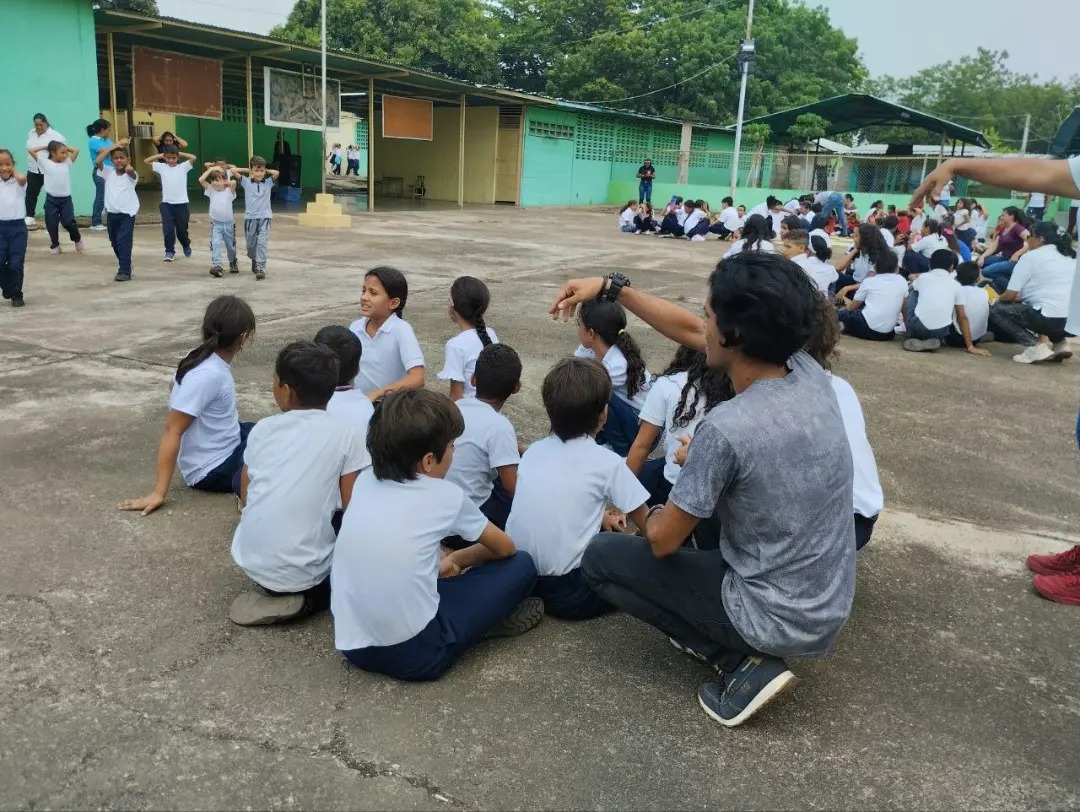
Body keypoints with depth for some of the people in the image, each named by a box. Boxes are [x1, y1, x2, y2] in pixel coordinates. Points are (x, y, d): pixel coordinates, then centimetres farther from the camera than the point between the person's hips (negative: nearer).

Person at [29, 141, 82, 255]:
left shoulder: (67, 163, 6)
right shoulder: (45, 163, -1)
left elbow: (76, 150, 6)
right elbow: (31, 151, -5)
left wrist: (65, 147, 8)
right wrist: (45, 147, 4)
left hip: (66, 198, 1)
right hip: (51, 199, -1)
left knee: (69, 222, -3)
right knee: (52, 224, 4)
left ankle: (77, 239, 22)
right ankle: (55, 244, 20)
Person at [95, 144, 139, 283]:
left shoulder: (131, 175, -5)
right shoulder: (108, 172, 5)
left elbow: (130, 169, -29)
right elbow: (98, 161, -12)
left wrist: (127, 164, -5)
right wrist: (114, 146, -8)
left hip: (127, 213, -5)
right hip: (112, 213, 5)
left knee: (123, 241, -13)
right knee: (115, 242, 14)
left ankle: (125, 271, -10)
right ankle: (125, 267, 30)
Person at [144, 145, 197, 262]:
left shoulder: (183, 167, 0)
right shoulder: (161, 167, 5)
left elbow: (193, 157, -12)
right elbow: (146, 161, 6)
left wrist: (180, 153, -2)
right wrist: (160, 155, 4)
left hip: (181, 203, -1)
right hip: (166, 203, 1)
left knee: (182, 229, 10)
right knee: (168, 229, -3)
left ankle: (186, 245, 37)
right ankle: (169, 251, 7)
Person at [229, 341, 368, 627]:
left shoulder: (262, 428, 2)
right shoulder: (346, 435, -9)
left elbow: (245, 498, 11)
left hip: (249, 561, 5)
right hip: (303, 573, -5)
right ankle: (307, 597, 3)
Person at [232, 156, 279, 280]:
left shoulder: (268, 182, 4)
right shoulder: (246, 182, 5)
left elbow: (276, 173, -11)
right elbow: (232, 170, 1)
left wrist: (265, 171, 5)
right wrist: (247, 170, 8)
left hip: (265, 217, -1)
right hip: (250, 218, 2)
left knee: (262, 243, -13)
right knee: (251, 244, 12)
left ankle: (261, 268, -12)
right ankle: (254, 261, 40)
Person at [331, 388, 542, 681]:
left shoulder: (364, 480, 4)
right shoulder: (446, 495, -7)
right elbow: (505, 548, 12)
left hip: (353, 646, 6)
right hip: (415, 653, -5)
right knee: (521, 565, 7)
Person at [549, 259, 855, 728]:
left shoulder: (728, 428, -30)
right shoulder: (809, 372, -7)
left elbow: (663, 540, -16)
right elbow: (688, 331, 6)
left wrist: (654, 518, 6)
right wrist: (611, 288, 8)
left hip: (779, 620, -7)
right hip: (829, 609, 8)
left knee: (599, 558, 5)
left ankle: (744, 662, 0)